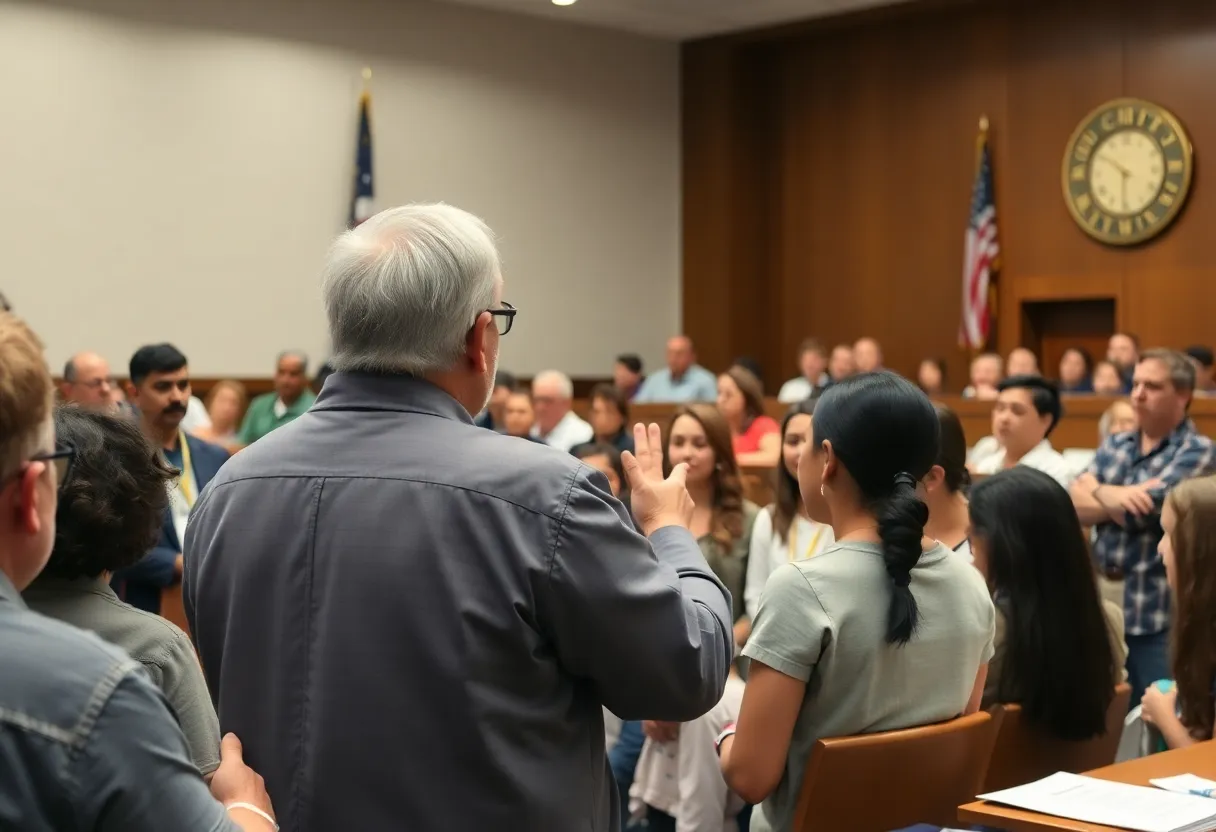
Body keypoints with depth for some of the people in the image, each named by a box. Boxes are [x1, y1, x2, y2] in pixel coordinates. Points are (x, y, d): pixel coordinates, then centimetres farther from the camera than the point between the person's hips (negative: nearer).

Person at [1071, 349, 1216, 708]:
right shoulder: (1115, 445, 12)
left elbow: (1140, 512, -18)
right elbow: (1075, 503, 0)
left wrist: (1100, 492, -1)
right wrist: (1118, 500, -16)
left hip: (1159, 613, -6)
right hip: (1103, 601, 6)